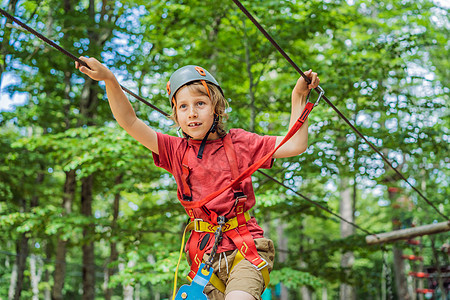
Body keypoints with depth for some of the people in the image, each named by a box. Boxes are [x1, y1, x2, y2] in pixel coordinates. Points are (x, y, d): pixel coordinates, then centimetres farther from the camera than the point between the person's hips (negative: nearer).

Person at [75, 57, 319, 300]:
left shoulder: (238, 142, 4)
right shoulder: (176, 150, 8)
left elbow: (295, 145, 4)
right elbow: (130, 122, -1)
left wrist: (298, 97, 0)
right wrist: (109, 80, -13)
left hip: (245, 249, -3)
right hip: (205, 255, 3)